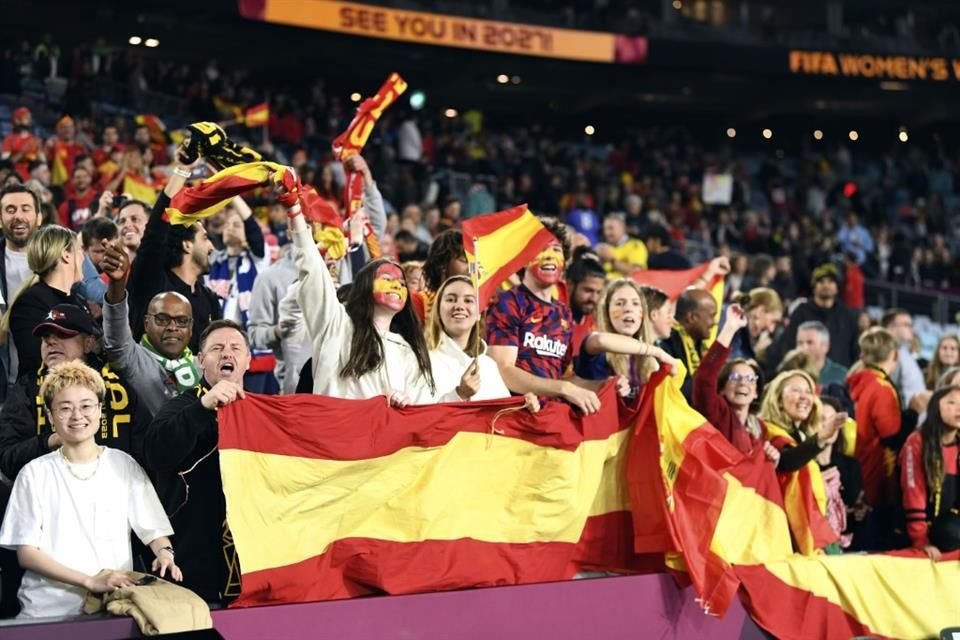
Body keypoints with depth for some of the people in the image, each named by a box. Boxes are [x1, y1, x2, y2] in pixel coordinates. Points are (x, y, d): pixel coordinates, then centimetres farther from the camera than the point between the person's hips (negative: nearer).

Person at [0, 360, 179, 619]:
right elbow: (26, 553, 1)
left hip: (117, 604, 2)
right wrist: (90, 581, -11)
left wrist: (164, 552, -14)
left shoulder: (125, 467, 11)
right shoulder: (35, 474, 7)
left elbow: (153, 530, 10)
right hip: (48, 611, -1)